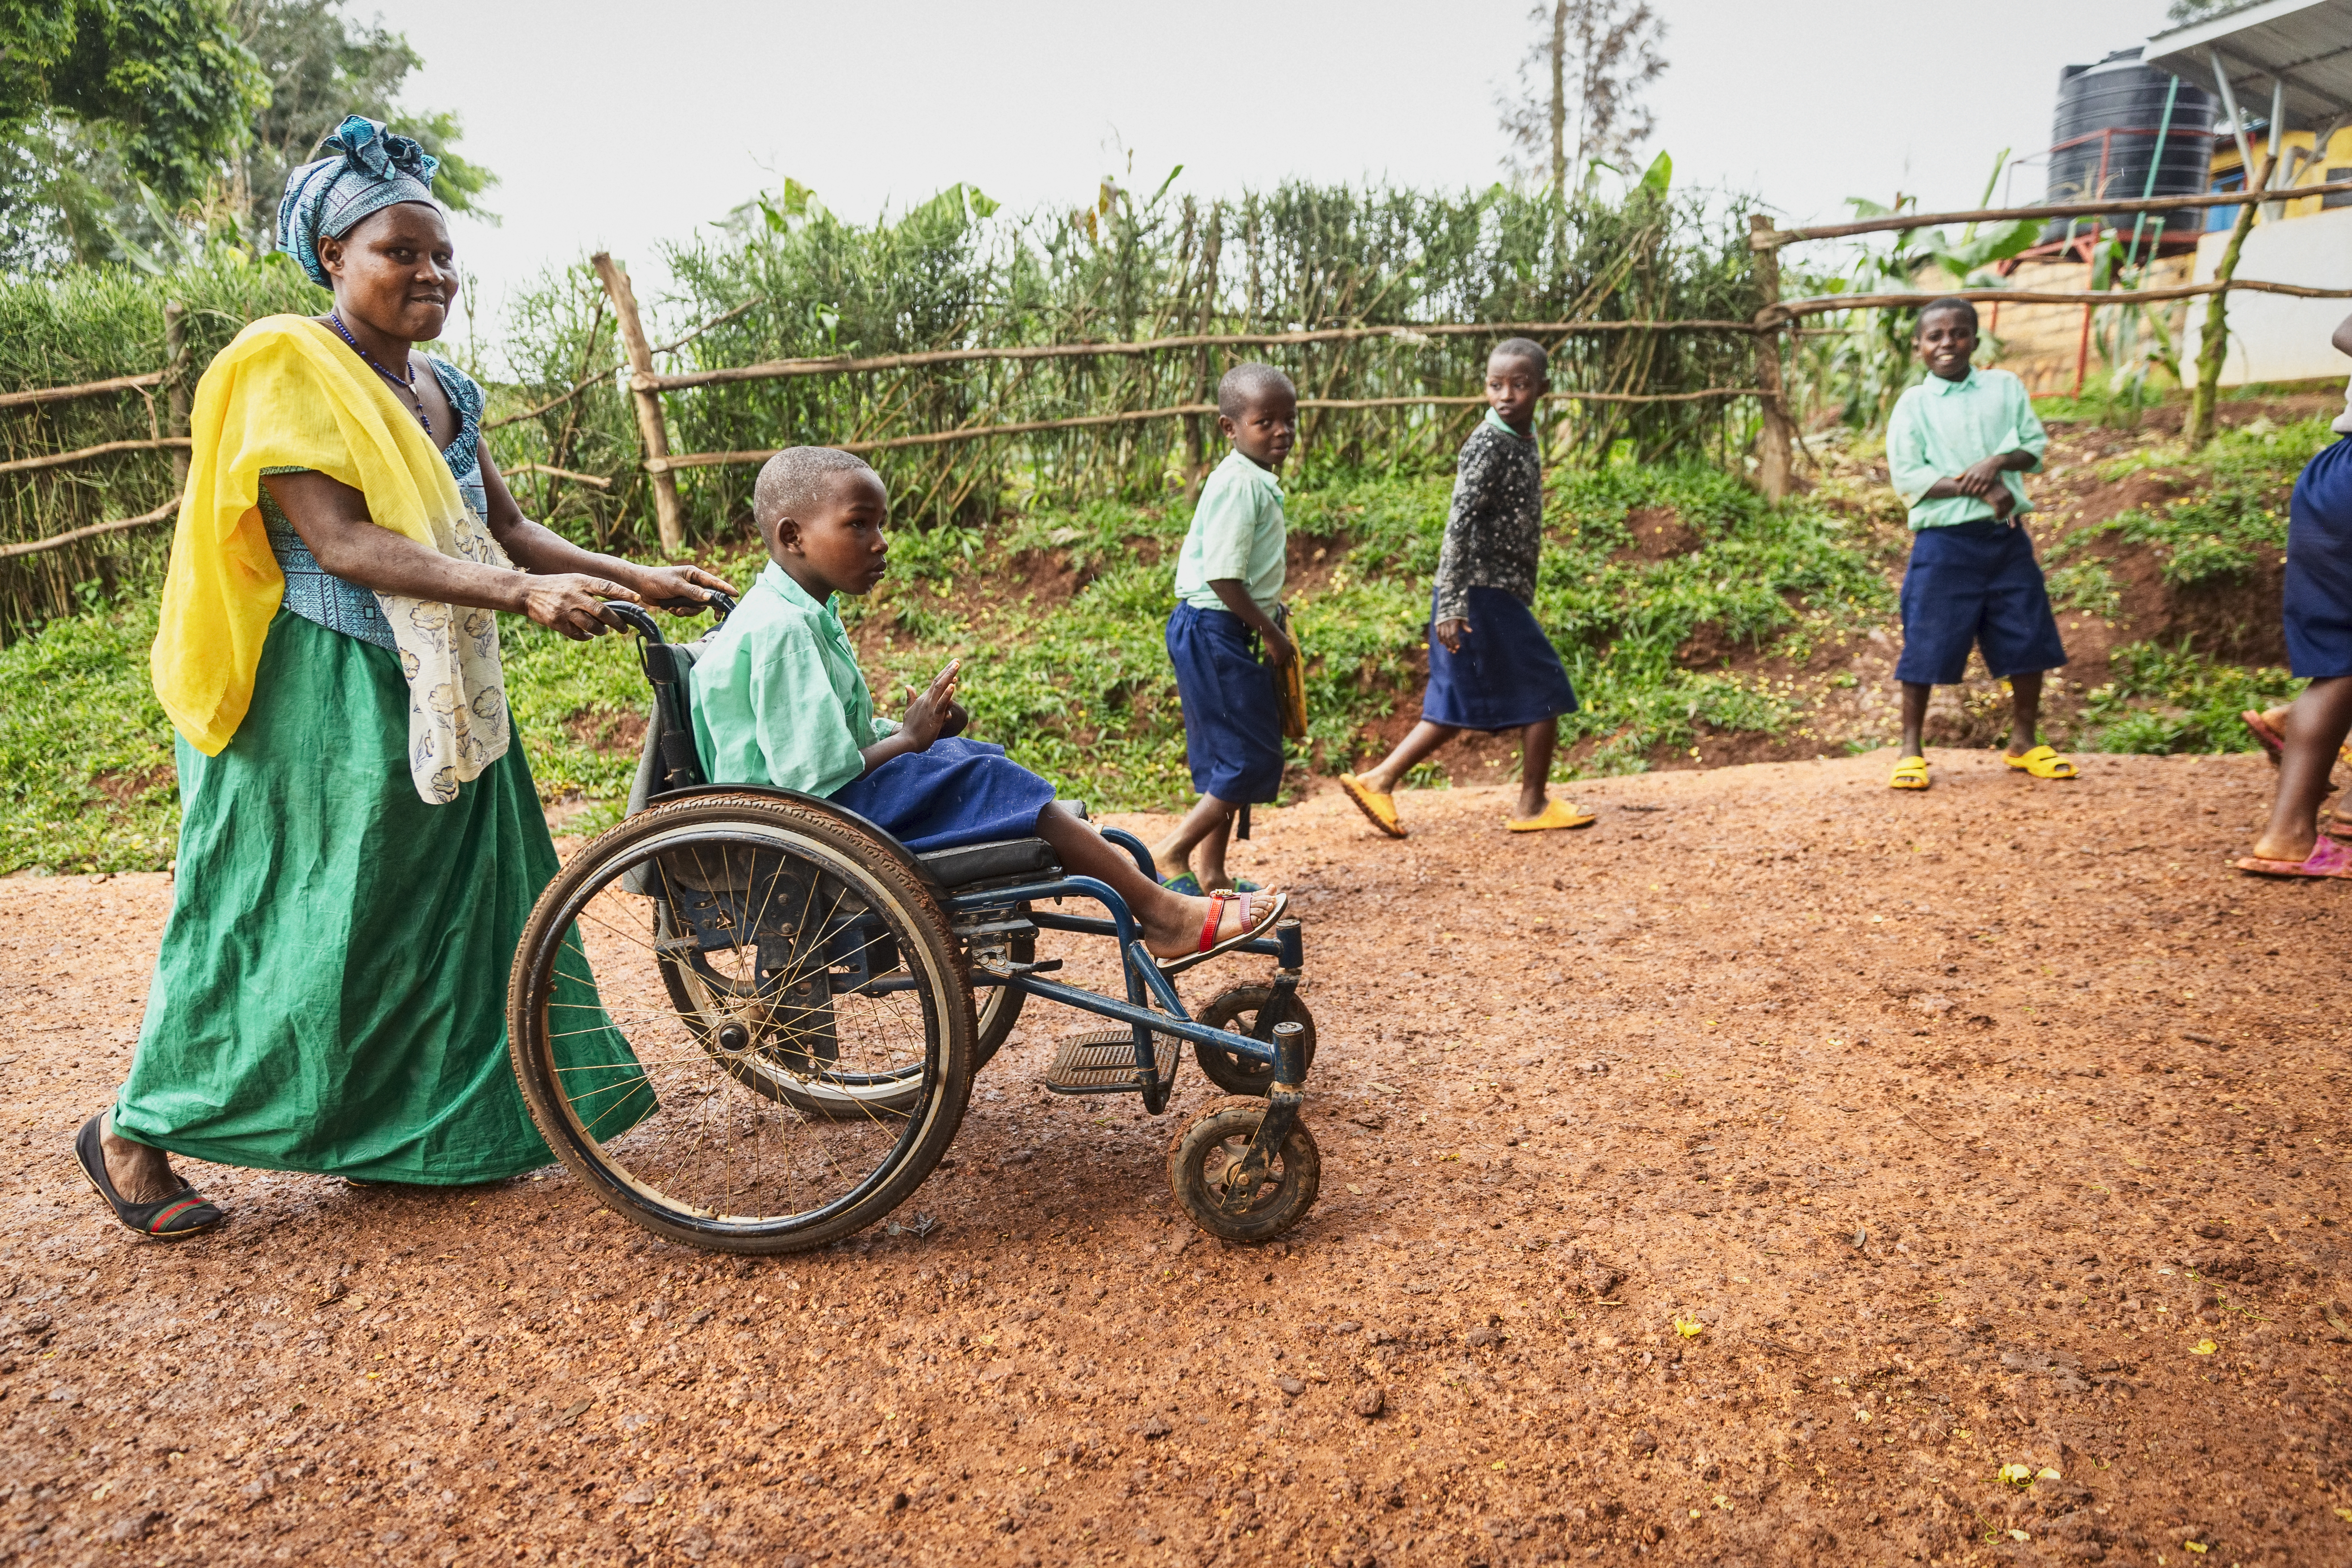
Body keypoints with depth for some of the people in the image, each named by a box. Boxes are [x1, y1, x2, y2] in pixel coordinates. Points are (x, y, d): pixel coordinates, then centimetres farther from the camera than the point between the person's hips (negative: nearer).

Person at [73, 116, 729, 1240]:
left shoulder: (444, 391, 11)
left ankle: (419, 1131, 24)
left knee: (449, 907, 10)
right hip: (322, 697, -7)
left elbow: (502, 528, 12)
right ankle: (134, 1132, 20)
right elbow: (341, 540, -23)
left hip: (440, 697, 8)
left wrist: (638, 580, 0)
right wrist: (518, 592, -33)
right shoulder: (285, 366, -11)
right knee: (298, 922, 0)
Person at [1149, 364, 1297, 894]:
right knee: (1252, 762, -6)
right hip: (1216, 632, -10)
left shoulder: (1256, 481, 12)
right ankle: (1170, 854, 1)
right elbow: (1222, 577, -24)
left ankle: (1210, 872, 25)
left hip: (1225, 633, 10)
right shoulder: (1241, 484, -19)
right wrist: (1272, 632, -16)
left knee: (1228, 761, 16)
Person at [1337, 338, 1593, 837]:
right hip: (1482, 595, -9)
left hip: (1501, 595, 9)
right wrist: (1452, 606, -27)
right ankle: (1534, 806, 14)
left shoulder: (1524, 439, 13)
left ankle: (1377, 780, 14)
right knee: (1545, 693, 1)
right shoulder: (1488, 445, -16)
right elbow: (1458, 526, -22)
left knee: (1459, 707, 12)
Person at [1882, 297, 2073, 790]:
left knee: (2028, 641, 7)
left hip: (2007, 537, 3)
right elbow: (1907, 477, -9)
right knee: (1927, 650, -2)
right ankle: (1911, 750, 10)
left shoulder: (2006, 388, 10)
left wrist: (1997, 463, -14)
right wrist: (1977, 489, -18)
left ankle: (2024, 743, 22)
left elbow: (2035, 446, 7)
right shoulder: (1913, 404, 0)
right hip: (1944, 541, -3)